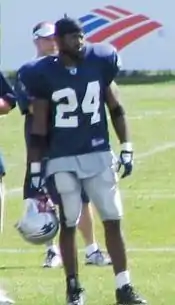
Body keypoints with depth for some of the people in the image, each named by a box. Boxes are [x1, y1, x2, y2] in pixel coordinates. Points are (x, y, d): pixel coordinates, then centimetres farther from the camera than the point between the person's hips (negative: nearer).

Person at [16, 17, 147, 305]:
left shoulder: (99, 63, 0)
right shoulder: (44, 76, -8)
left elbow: (116, 110, 9)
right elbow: (39, 128, -4)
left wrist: (126, 149, 5)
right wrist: (35, 171, -4)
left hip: (99, 154, 3)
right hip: (62, 161, -3)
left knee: (113, 220, 2)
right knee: (68, 224, 3)